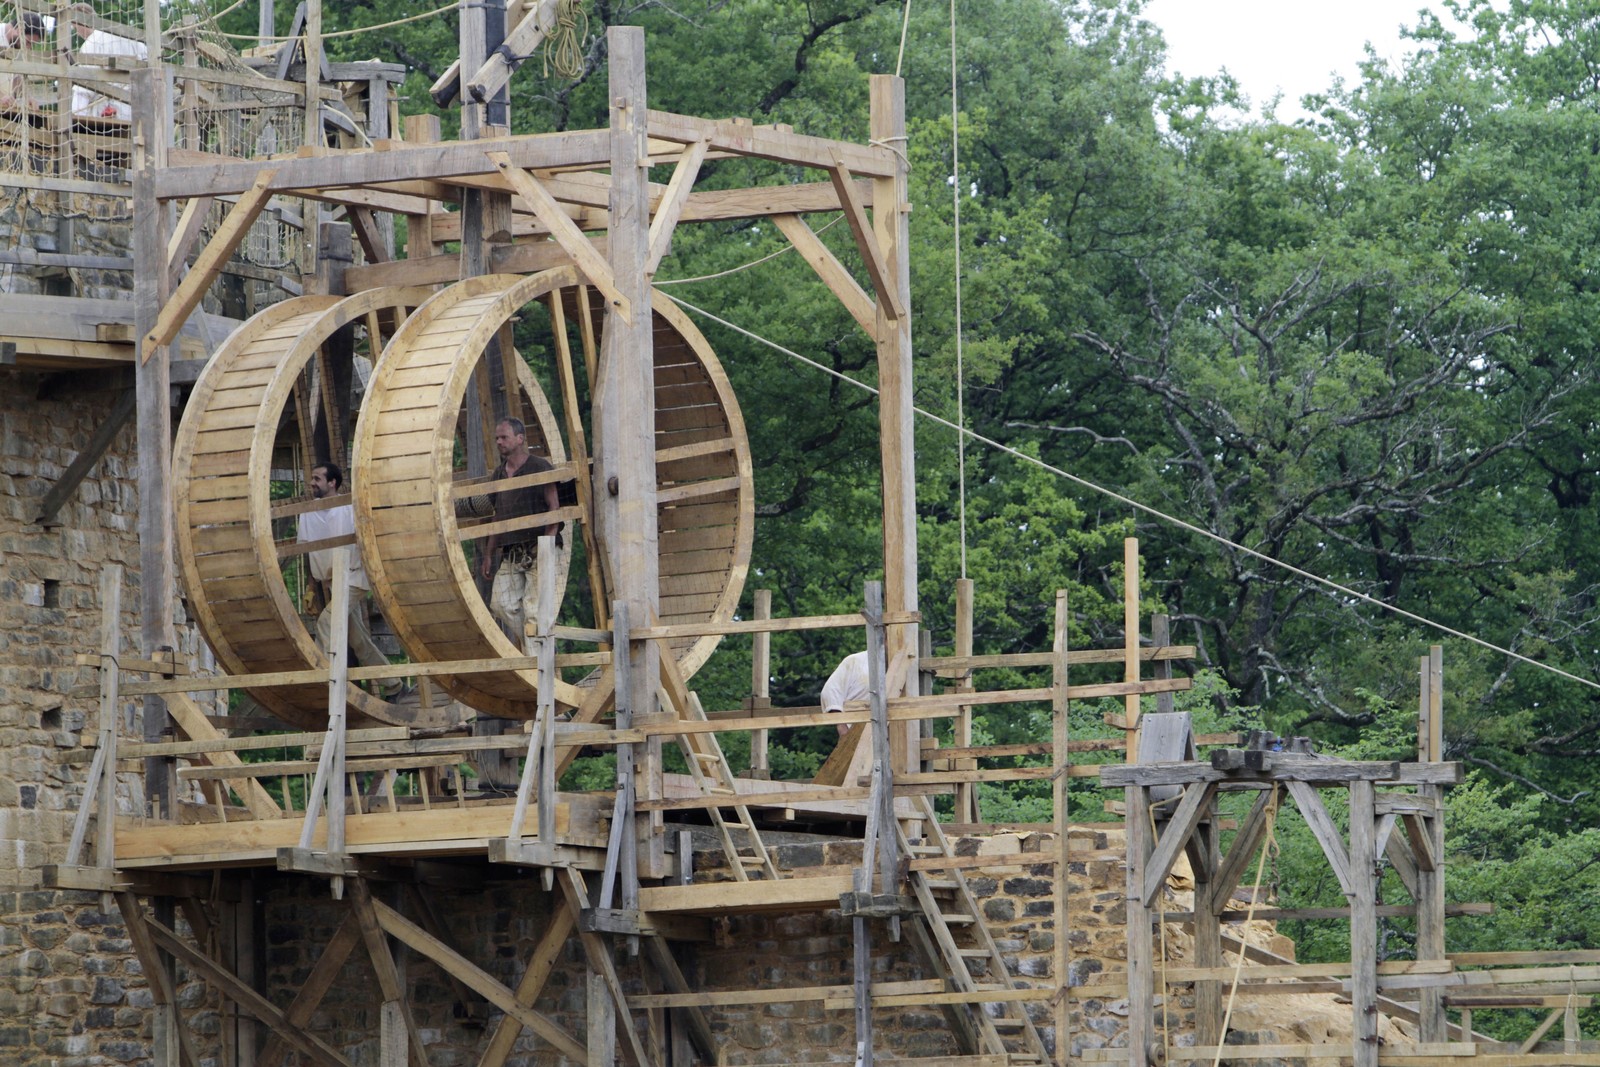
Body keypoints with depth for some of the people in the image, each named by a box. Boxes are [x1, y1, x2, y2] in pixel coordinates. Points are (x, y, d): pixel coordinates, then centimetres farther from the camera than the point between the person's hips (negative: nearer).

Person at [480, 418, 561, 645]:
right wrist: (489, 553, 18)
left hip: (536, 550, -7)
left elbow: (554, 507, -8)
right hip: (510, 554, 7)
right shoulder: (499, 473, 18)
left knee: (533, 605, -11)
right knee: (501, 603, -6)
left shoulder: (540, 467, -3)